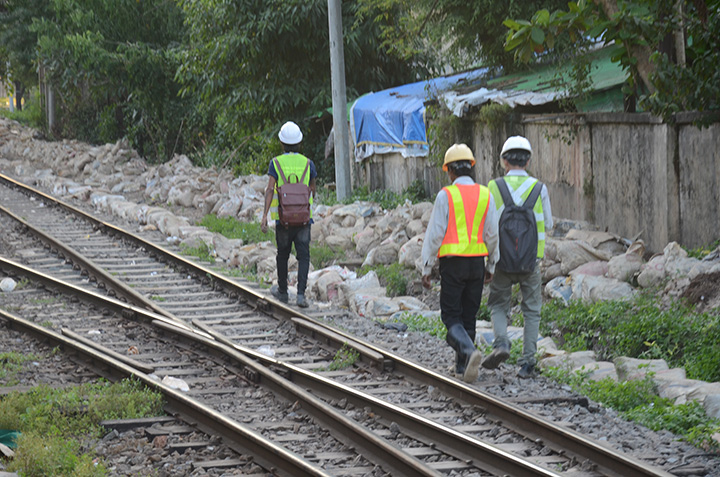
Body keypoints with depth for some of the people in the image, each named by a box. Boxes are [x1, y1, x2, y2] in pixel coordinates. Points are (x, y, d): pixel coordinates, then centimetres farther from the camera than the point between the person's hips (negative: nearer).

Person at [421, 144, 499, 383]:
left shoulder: (446, 196, -8)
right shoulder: (485, 195, 4)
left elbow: (435, 234, -8)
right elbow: (492, 234, 6)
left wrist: (426, 268, -1)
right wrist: (491, 265, 17)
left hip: (452, 264, -4)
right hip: (477, 262, 4)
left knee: (451, 317, 1)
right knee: (469, 316, 14)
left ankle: (469, 351, -25)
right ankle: (462, 367, 17)